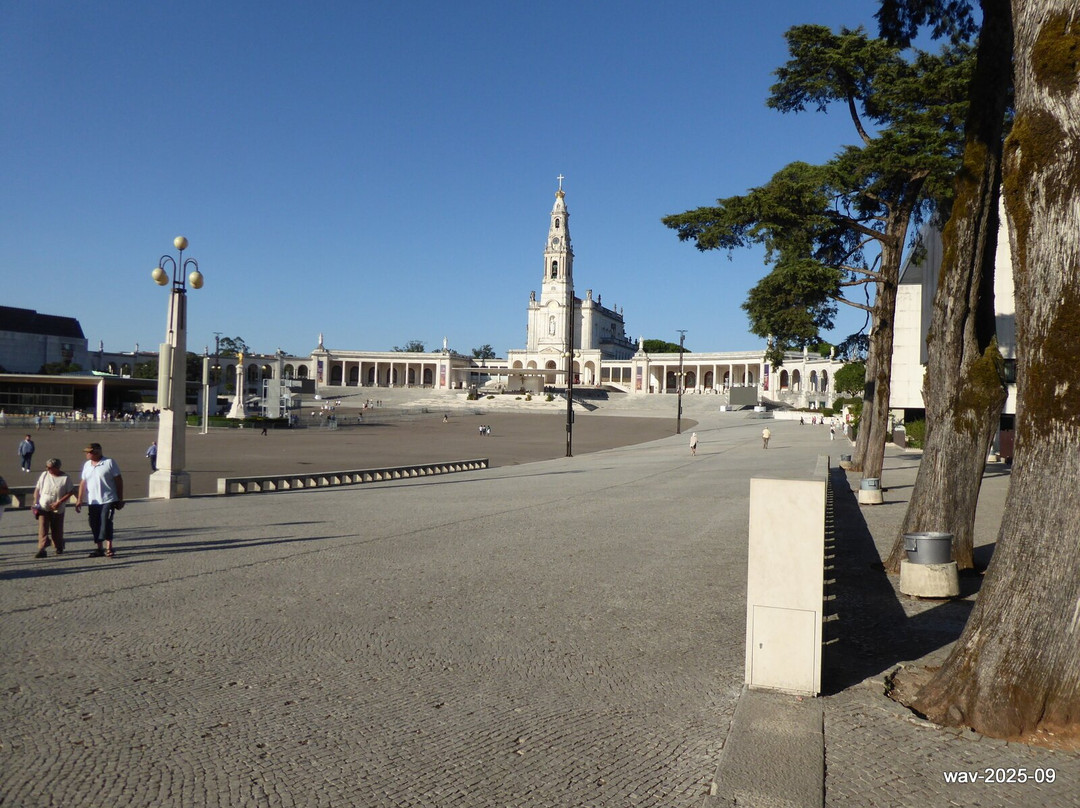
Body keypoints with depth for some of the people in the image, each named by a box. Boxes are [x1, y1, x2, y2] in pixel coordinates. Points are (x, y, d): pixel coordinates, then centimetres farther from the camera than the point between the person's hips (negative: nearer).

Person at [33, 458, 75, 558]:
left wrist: (59, 502, -14)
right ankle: (41, 550, -12)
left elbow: (71, 492, -6)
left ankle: (59, 547, 31)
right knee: (42, 528, -11)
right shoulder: (44, 475, 0)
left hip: (57, 509, -1)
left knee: (57, 530, 10)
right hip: (43, 508, 1)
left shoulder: (65, 478, -8)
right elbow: (37, 489, 7)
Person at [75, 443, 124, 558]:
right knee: (95, 526, 7)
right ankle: (99, 549, 17)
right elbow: (83, 483, 14)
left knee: (106, 523, -11)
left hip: (108, 501, -5)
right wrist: (79, 500, 8)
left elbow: (118, 481, -4)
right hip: (92, 502, 6)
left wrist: (120, 499, -5)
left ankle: (109, 548, -6)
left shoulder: (109, 462, -6)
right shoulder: (86, 465, 10)